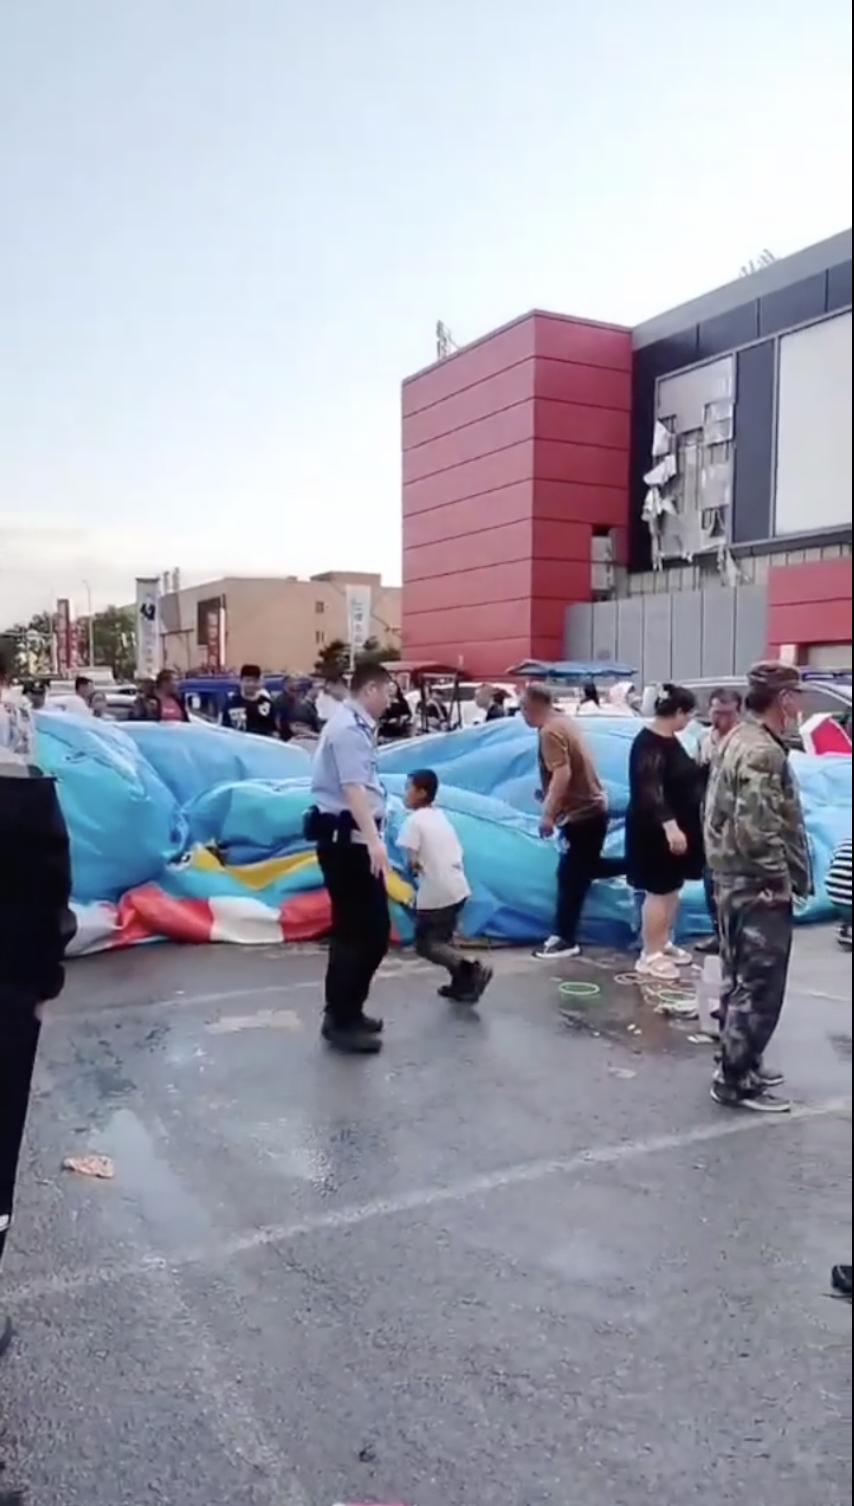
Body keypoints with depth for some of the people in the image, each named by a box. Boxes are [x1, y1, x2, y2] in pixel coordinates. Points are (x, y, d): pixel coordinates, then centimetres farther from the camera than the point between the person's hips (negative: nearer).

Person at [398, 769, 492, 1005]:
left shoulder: (414, 820, -8)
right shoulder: (441, 816, 15)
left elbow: (413, 860, -15)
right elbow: (458, 852, 13)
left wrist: (415, 866, 4)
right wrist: (439, 864, 11)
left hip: (435, 894, -8)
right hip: (458, 888, 8)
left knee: (426, 944, 5)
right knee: (443, 937, 24)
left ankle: (471, 969, -14)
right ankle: (463, 985, 18)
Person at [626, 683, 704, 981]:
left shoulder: (669, 739, 9)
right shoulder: (649, 743, -22)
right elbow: (649, 791, -33)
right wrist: (669, 825, -44)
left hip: (676, 826, 10)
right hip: (655, 830, -10)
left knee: (672, 889, 17)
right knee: (658, 891, -4)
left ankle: (664, 943, 30)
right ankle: (649, 956, 4)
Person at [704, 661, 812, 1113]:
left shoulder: (738, 739, 12)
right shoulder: (762, 752, -20)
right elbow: (757, 829, -27)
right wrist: (780, 881, -16)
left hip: (734, 881, 10)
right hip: (759, 888, -10)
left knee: (740, 981, 18)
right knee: (759, 988, -2)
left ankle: (738, 1064, 29)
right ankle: (735, 1080, 6)